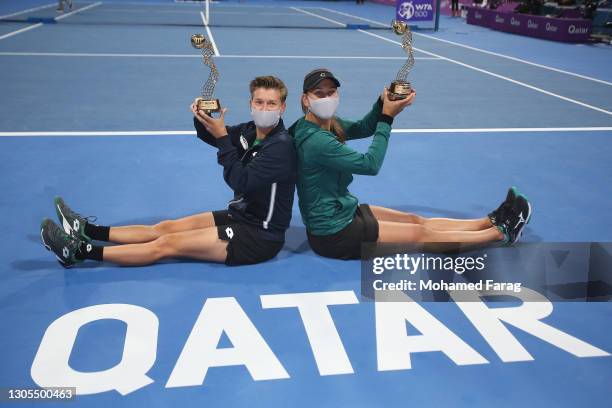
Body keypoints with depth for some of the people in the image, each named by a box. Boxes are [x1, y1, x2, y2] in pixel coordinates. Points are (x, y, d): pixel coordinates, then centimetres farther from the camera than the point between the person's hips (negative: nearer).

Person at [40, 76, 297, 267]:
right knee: (165, 228, 9)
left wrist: (222, 136, -25)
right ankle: (87, 231, 16)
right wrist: (202, 118, -6)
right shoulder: (251, 130, 3)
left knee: (167, 244, -8)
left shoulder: (281, 146, -21)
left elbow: (240, 182, -27)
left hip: (260, 236, -8)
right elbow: (210, 136, 16)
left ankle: (79, 252, -5)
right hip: (242, 215, 8)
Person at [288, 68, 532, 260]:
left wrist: (383, 104, -12)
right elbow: (370, 164, -25)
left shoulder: (327, 123, 1)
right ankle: (501, 232, 13)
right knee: (421, 234, 1)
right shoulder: (315, 140, -28)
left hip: (339, 212, 9)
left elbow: (362, 128, 8)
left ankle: (492, 221, 22)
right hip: (333, 235, -9)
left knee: (417, 221, 13)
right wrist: (387, 118, -19)